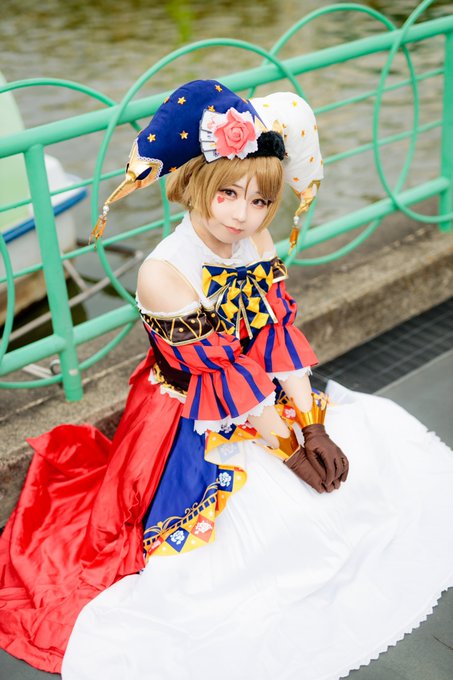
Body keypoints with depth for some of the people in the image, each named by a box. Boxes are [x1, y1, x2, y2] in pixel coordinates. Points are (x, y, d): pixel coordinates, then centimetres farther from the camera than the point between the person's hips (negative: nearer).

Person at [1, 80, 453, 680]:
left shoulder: (257, 241, -8)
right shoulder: (163, 275, -28)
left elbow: (277, 333, -7)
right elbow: (220, 373, -24)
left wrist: (311, 423, -14)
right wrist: (287, 445, -18)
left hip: (271, 397, 7)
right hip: (192, 422, -7)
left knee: (378, 446, 10)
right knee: (281, 518, -16)